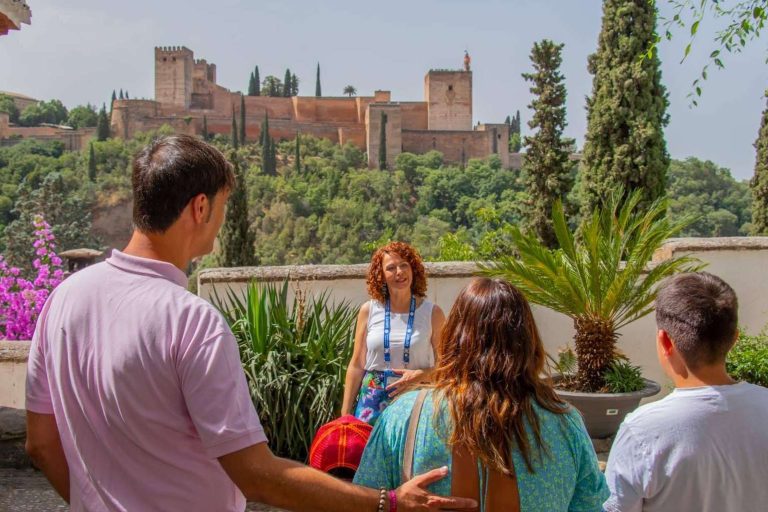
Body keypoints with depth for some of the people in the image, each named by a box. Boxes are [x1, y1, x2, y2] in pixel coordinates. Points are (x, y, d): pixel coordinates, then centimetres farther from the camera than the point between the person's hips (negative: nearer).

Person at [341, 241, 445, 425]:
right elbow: (356, 366, 5)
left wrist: (420, 375, -16)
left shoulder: (432, 313, -1)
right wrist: (345, 413, 3)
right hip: (373, 402, 1)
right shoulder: (369, 311, 1)